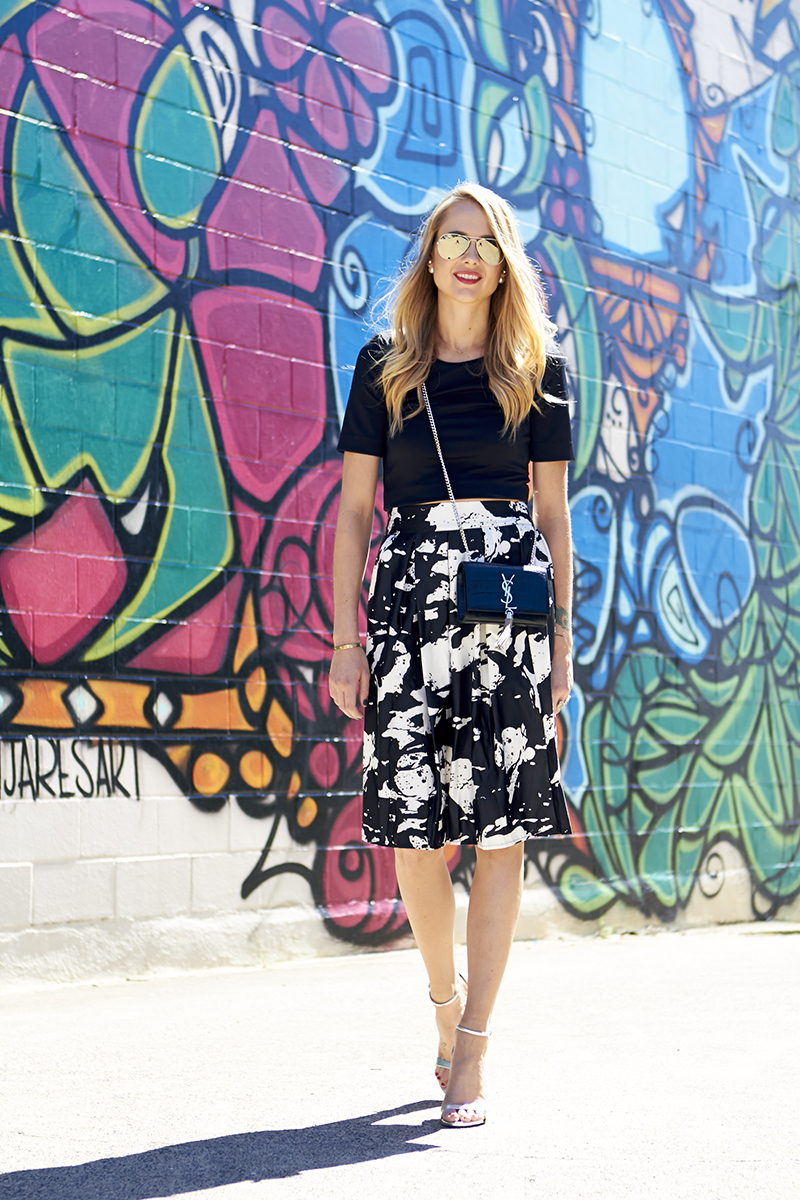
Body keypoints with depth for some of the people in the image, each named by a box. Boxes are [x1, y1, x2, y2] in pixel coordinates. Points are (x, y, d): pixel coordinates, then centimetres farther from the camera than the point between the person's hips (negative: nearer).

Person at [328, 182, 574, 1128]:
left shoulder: (537, 369, 10)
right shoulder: (384, 366, 10)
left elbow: (553, 512, 11)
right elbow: (354, 508, 9)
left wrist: (563, 638, 5)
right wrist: (345, 641, 2)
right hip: (409, 590, 1)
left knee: (499, 829, -4)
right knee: (411, 828, 0)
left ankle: (470, 1047, 4)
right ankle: (445, 998, 26)